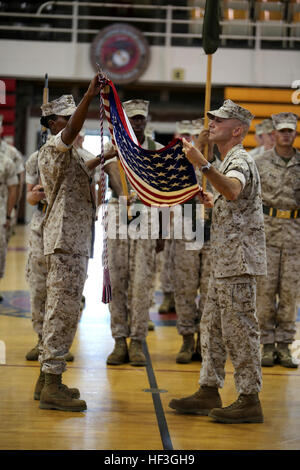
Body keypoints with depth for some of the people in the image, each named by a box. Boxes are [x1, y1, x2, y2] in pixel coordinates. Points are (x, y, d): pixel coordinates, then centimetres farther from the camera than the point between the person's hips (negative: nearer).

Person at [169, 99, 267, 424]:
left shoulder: (240, 161, -14)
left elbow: (232, 192, -38)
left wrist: (203, 165, -49)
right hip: (224, 263, 10)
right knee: (212, 327, 13)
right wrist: (209, 201, 16)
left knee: (238, 330, -7)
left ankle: (249, 400, -2)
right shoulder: (229, 163, 19)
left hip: (239, 261, -10)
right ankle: (208, 392, 20)